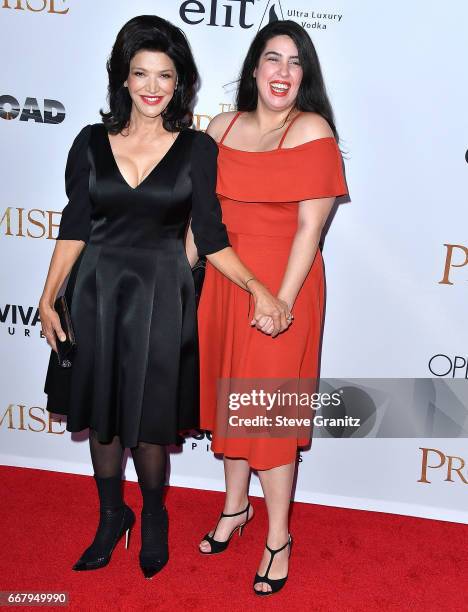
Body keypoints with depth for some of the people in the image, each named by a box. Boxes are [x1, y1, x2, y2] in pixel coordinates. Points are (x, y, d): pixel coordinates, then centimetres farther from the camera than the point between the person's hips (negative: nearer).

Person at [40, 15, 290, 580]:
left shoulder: (197, 148, -3)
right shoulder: (91, 143, 2)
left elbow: (210, 237, -3)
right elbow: (74, 228, 4)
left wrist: (257, 289, -14)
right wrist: (48, 299, -1)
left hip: (161, 298, -2)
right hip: (96, 293, 3)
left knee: (148, 423, 5)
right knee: (100, 417, 14)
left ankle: (154, 517, 35)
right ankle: (111, 517, 38)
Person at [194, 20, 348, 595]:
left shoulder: (312, 131, -9)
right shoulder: (222, 127, 6)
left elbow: (310, 226, -14)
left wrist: (282, 300, -19)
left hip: (280, 286, -5)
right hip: (221, 281, 5)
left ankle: (278, 537, 22)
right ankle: (235, 506, 39)